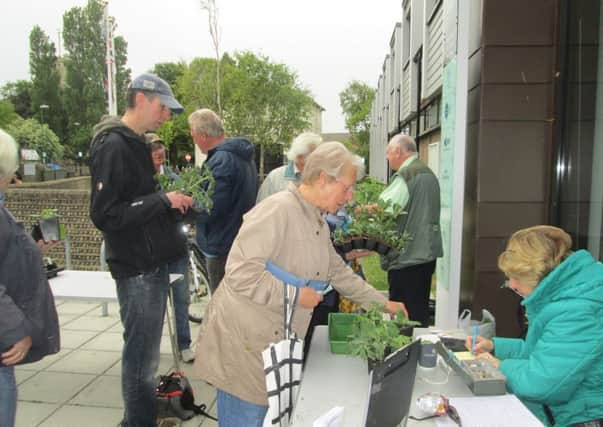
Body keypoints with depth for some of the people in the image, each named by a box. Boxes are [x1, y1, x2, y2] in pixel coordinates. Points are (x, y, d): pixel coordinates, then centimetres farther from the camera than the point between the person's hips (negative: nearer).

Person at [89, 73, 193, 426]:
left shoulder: (136, 143, 14)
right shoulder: (112, 145, -16)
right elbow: (104, 214, -22)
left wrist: (172, 203, 6)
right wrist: (161, 200, -20)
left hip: (153, 264, 10)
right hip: (138, 270, -10)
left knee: (146, 353, 21)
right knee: (141, 356, 2)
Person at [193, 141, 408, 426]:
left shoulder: (319, 223, 9)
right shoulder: (278, 210, -22)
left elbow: (339, 272, 19)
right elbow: (240, 272, -28)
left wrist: (382, 304, 18)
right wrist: (294, 294, -21)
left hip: (277, 344, 9)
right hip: (243, 343, -8)